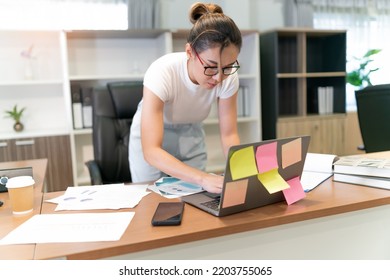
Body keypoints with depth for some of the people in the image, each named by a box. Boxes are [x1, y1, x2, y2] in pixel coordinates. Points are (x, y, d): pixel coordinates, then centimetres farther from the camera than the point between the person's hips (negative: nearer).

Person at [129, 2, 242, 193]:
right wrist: (203, 178, -53)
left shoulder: (228, 76, -24)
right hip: (152, 141, -3)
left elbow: (229, 134, -15)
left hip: (191, 139, 3)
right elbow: (151, 151, -41)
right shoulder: (162, 72, -36)